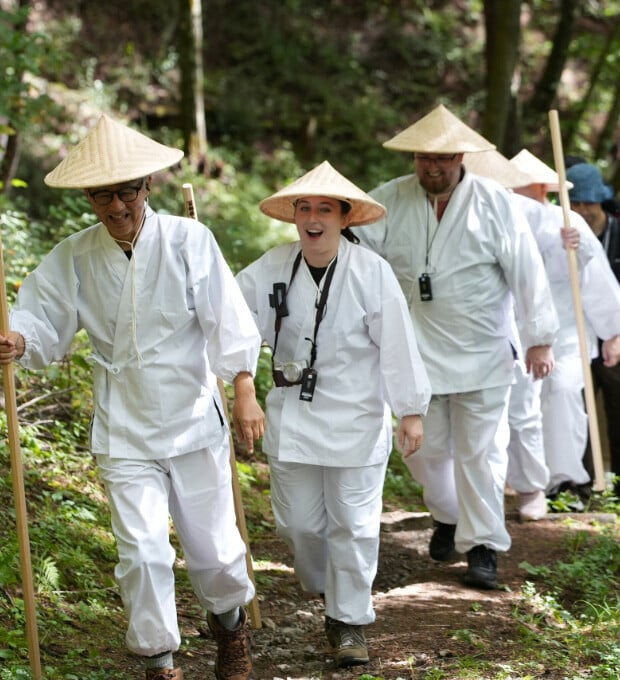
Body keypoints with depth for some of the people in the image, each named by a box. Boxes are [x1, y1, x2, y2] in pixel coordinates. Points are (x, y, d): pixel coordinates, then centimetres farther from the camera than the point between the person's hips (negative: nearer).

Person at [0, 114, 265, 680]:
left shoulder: (188, 241, -10)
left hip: (195, 418, 0)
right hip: (124, 431, 1)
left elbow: (227, 320, -10)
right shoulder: (73, 258, -5)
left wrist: (245, 396, -15)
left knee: (214, 547, 11)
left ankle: (230, 618, 44)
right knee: (142, 552, -7)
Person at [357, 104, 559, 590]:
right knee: (424, 447, 12)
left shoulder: (494, 203, -7)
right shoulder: (389, 201, -3)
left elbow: (527, 272, -6)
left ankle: (483, 545, 8)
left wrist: (540, 339, -7)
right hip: (417, 350, 2)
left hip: (482, 351, -2)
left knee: (480, 451, 0)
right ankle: (447, 517, 38)